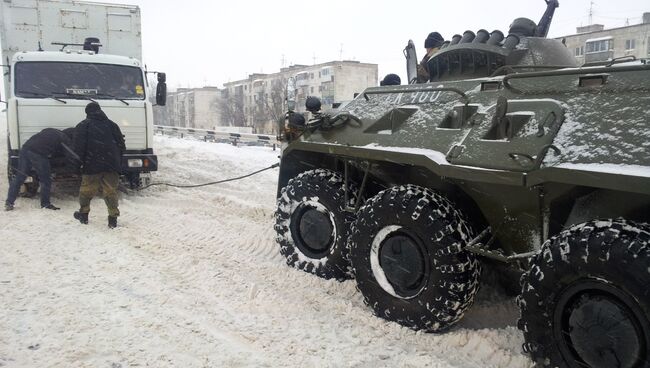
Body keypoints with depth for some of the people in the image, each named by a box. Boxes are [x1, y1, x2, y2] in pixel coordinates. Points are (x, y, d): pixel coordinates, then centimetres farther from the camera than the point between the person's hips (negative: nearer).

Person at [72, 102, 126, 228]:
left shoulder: (82, 126, 6)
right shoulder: (111, 124, 15)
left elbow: (79, 147, -3)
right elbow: (122, 145, 12)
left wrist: (81, 161, 6)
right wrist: (117, 161, 20)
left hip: (92, 165, -2)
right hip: (111, 165, 2)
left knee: (86, 190, 13)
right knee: (111, 191, 3)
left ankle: (83, 214, 26)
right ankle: (113, 219, -1)